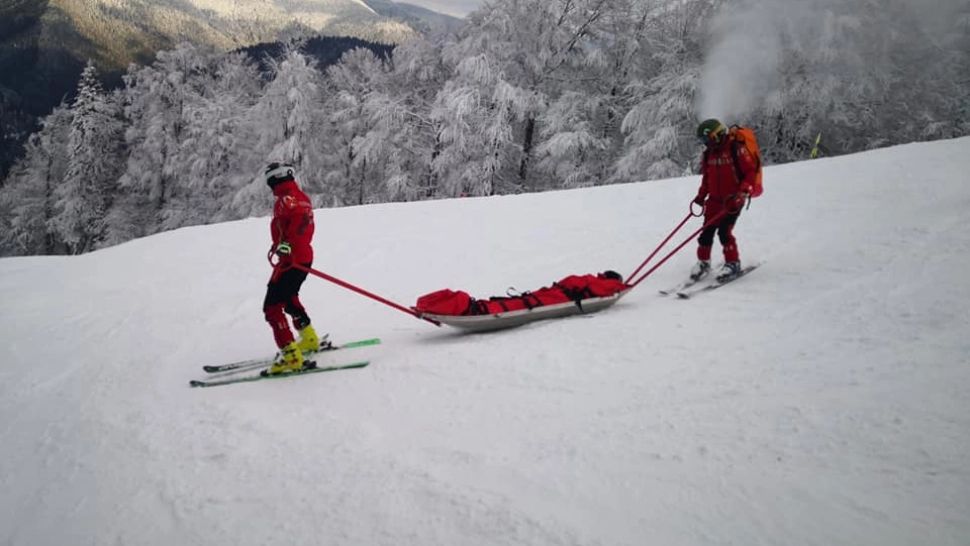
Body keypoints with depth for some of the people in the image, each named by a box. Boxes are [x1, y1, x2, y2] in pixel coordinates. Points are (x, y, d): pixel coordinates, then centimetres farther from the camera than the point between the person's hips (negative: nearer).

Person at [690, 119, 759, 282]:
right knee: (707, 230, 1)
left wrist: (743, 191, -20)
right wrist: (701, 195, 8)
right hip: (715, 199, 6)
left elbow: (751, 171, -11)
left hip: (733, 199, -6)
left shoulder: (737, 149, -13)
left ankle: (733, 263, 3)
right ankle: (703, 262, 16)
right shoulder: (708, 154, 6)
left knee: (724, 231, -13)